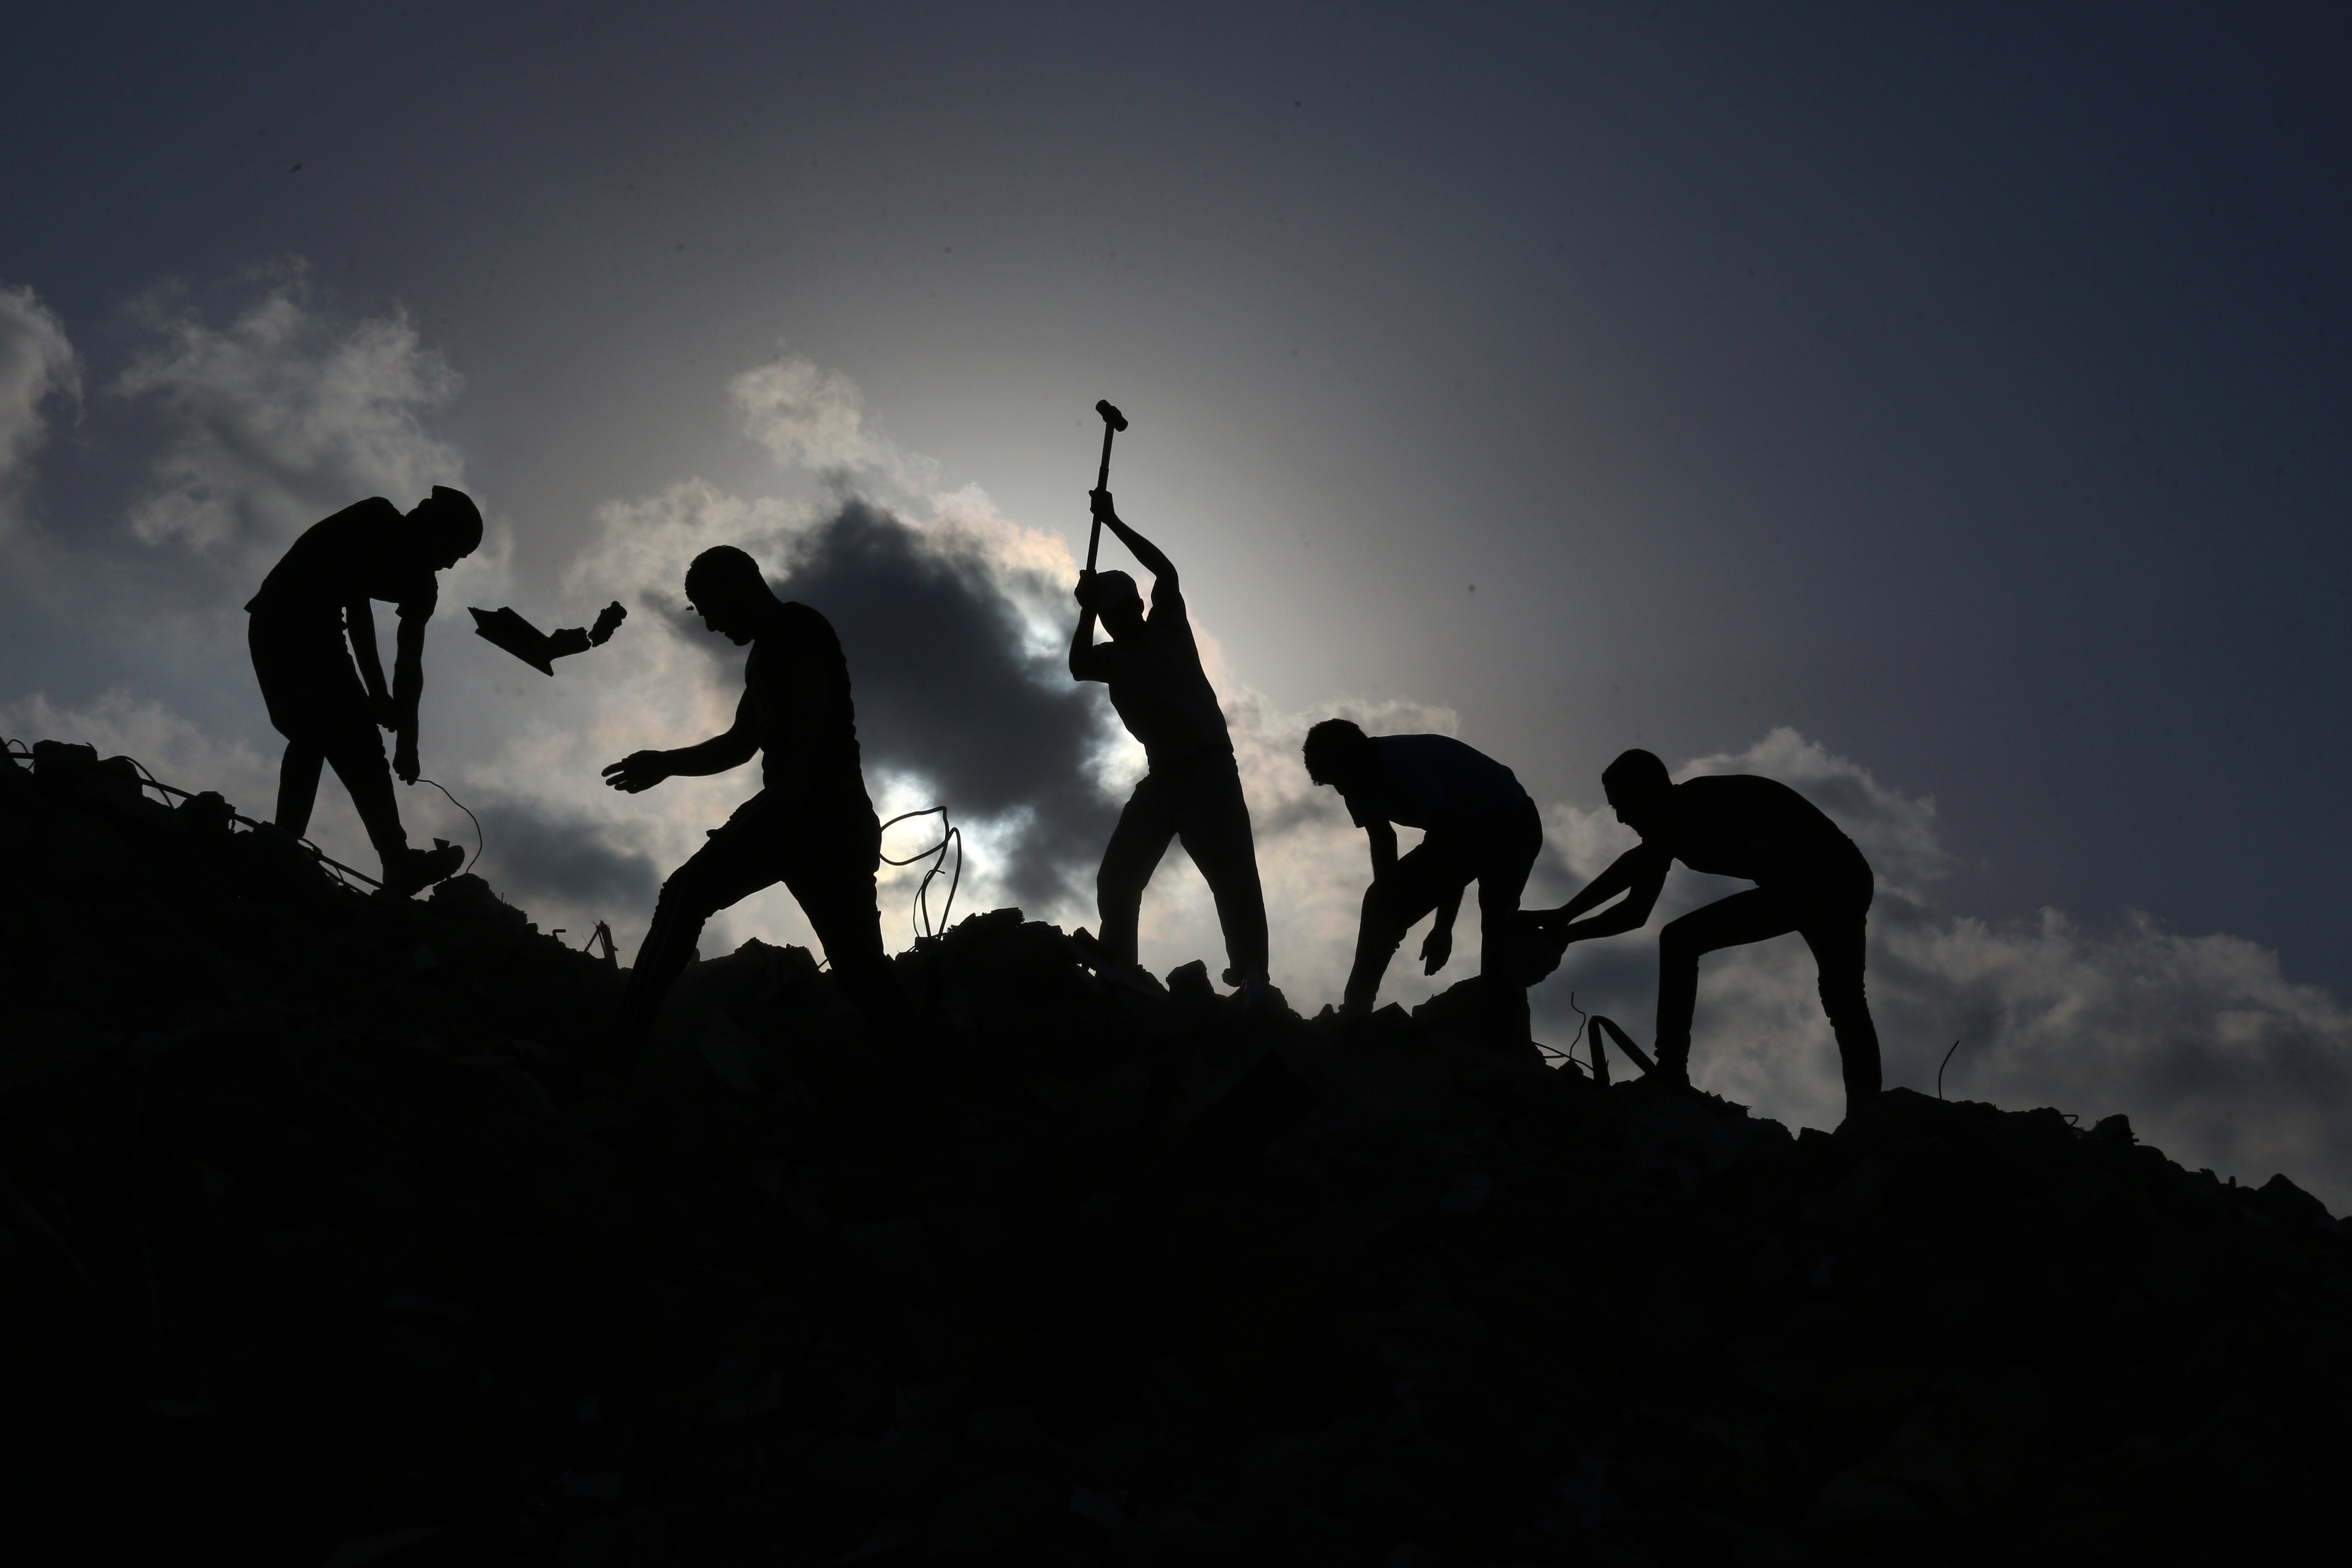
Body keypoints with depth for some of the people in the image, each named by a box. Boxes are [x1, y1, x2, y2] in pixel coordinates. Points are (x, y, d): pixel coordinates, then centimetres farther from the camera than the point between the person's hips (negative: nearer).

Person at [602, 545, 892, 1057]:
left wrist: (793, 777, -28)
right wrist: (665, 763, 25)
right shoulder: (770, 652, 28)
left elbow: (813, 702, -16)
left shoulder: (796, 625, 1)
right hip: (816, 813, 9)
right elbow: (741, 743, 32)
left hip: (817, 805, -9)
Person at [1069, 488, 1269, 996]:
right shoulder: (1113, 658, 18)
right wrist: (1087, 609, -6)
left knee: (1232, 874, -15)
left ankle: (1252, 982, -20)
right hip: (1163, 774, 6)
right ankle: (1116, 982, 5)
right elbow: (1078, 667, -2)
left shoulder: (1168, 627, 7)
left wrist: (1112, 522, -2)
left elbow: (1166, 571, -6)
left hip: (1207, 764, -6)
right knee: (1116, 877, 1)